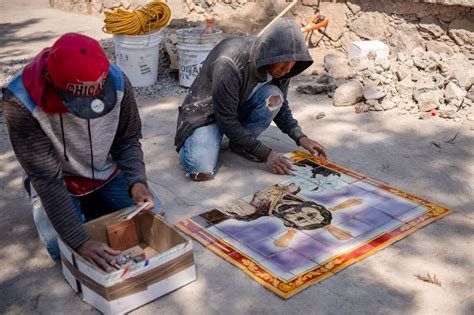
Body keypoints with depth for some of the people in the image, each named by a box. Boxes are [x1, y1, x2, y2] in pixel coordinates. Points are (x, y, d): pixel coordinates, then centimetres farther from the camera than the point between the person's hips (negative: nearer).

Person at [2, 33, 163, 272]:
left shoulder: (117, 82, -25)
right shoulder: (21, 102, -33)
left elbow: (128, 141, -9)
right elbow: (47, 178, -30)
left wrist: (137, 181, -28)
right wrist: (80, 241, -36)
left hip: (109, 175, 3)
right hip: (59, 183, -2)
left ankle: (91, 206, 20)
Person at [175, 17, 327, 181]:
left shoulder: (279, 67, -15)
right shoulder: (229, 64, -35)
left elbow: (281, 106, 2)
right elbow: (227, 121, -29)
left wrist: (300, 137, -14)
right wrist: (265, 153, -28)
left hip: (241, 108, 6)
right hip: (208, 111, -5)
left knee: (273, 96, -27)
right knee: (201, 171, -29)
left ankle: (240, 145, -4)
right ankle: (190, 142, 6)